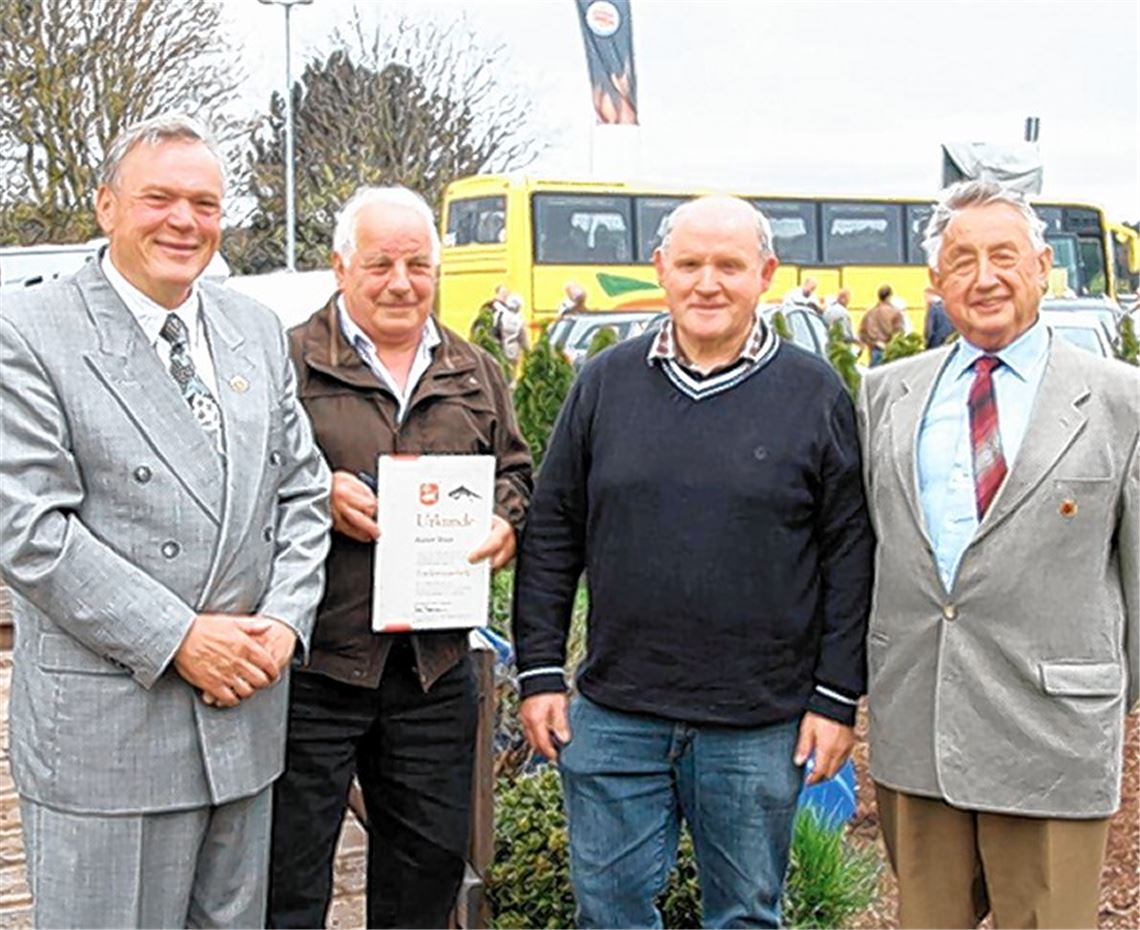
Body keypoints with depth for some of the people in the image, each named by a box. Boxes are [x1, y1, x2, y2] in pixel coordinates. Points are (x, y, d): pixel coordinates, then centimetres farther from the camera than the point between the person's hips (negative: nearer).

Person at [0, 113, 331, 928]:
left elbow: (301, 490, 11)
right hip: (106, 730, -5)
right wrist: (176, 639, -17)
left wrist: (285, 621, -4)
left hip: (245, 712, 6)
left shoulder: (258, 330, 10)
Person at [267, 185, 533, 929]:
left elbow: (514, 471, 20)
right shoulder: (287, 361, -3)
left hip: (435, 663, 5)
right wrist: (315, 494, -20)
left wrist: (507, 522, -1)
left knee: (432, 856, 17)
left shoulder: (477, 374, 13)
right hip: (316, 659, -4)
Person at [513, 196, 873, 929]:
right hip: (615, 714, 2)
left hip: (758, 726, -1)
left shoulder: (815, 393, -1)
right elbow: (552, 535, 6)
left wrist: (837, 698, -4)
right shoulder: (607, 382, 4)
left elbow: (849, 557, -1)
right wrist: (540, 672, 2)